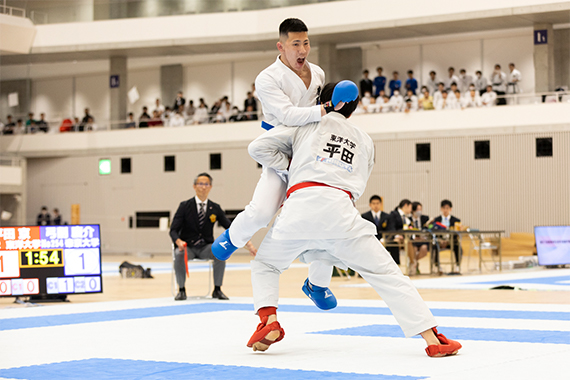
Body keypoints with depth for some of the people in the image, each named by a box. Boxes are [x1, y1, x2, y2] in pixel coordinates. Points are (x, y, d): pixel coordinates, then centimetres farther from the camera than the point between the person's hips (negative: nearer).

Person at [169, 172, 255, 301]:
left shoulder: (215, 208, 5)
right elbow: (173, 230, -5)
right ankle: (181, 290, -19)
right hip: (188, 246, -2)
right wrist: (179, 242, -28)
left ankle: (217, 290, -15)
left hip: (206, 248, 2)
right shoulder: (185, 206, -1)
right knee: (179, 254, -35)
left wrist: (248, 243, -7)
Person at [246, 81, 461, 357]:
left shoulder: (309, 123, 20)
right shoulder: (365, 141, 29)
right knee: (386, 274, 4)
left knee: (264, 264, 23)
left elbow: (259, 147, 14)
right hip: (340, 210, 1)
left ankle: (269, 320, -1)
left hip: (300, 206, -1)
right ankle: (433, 339, -6)